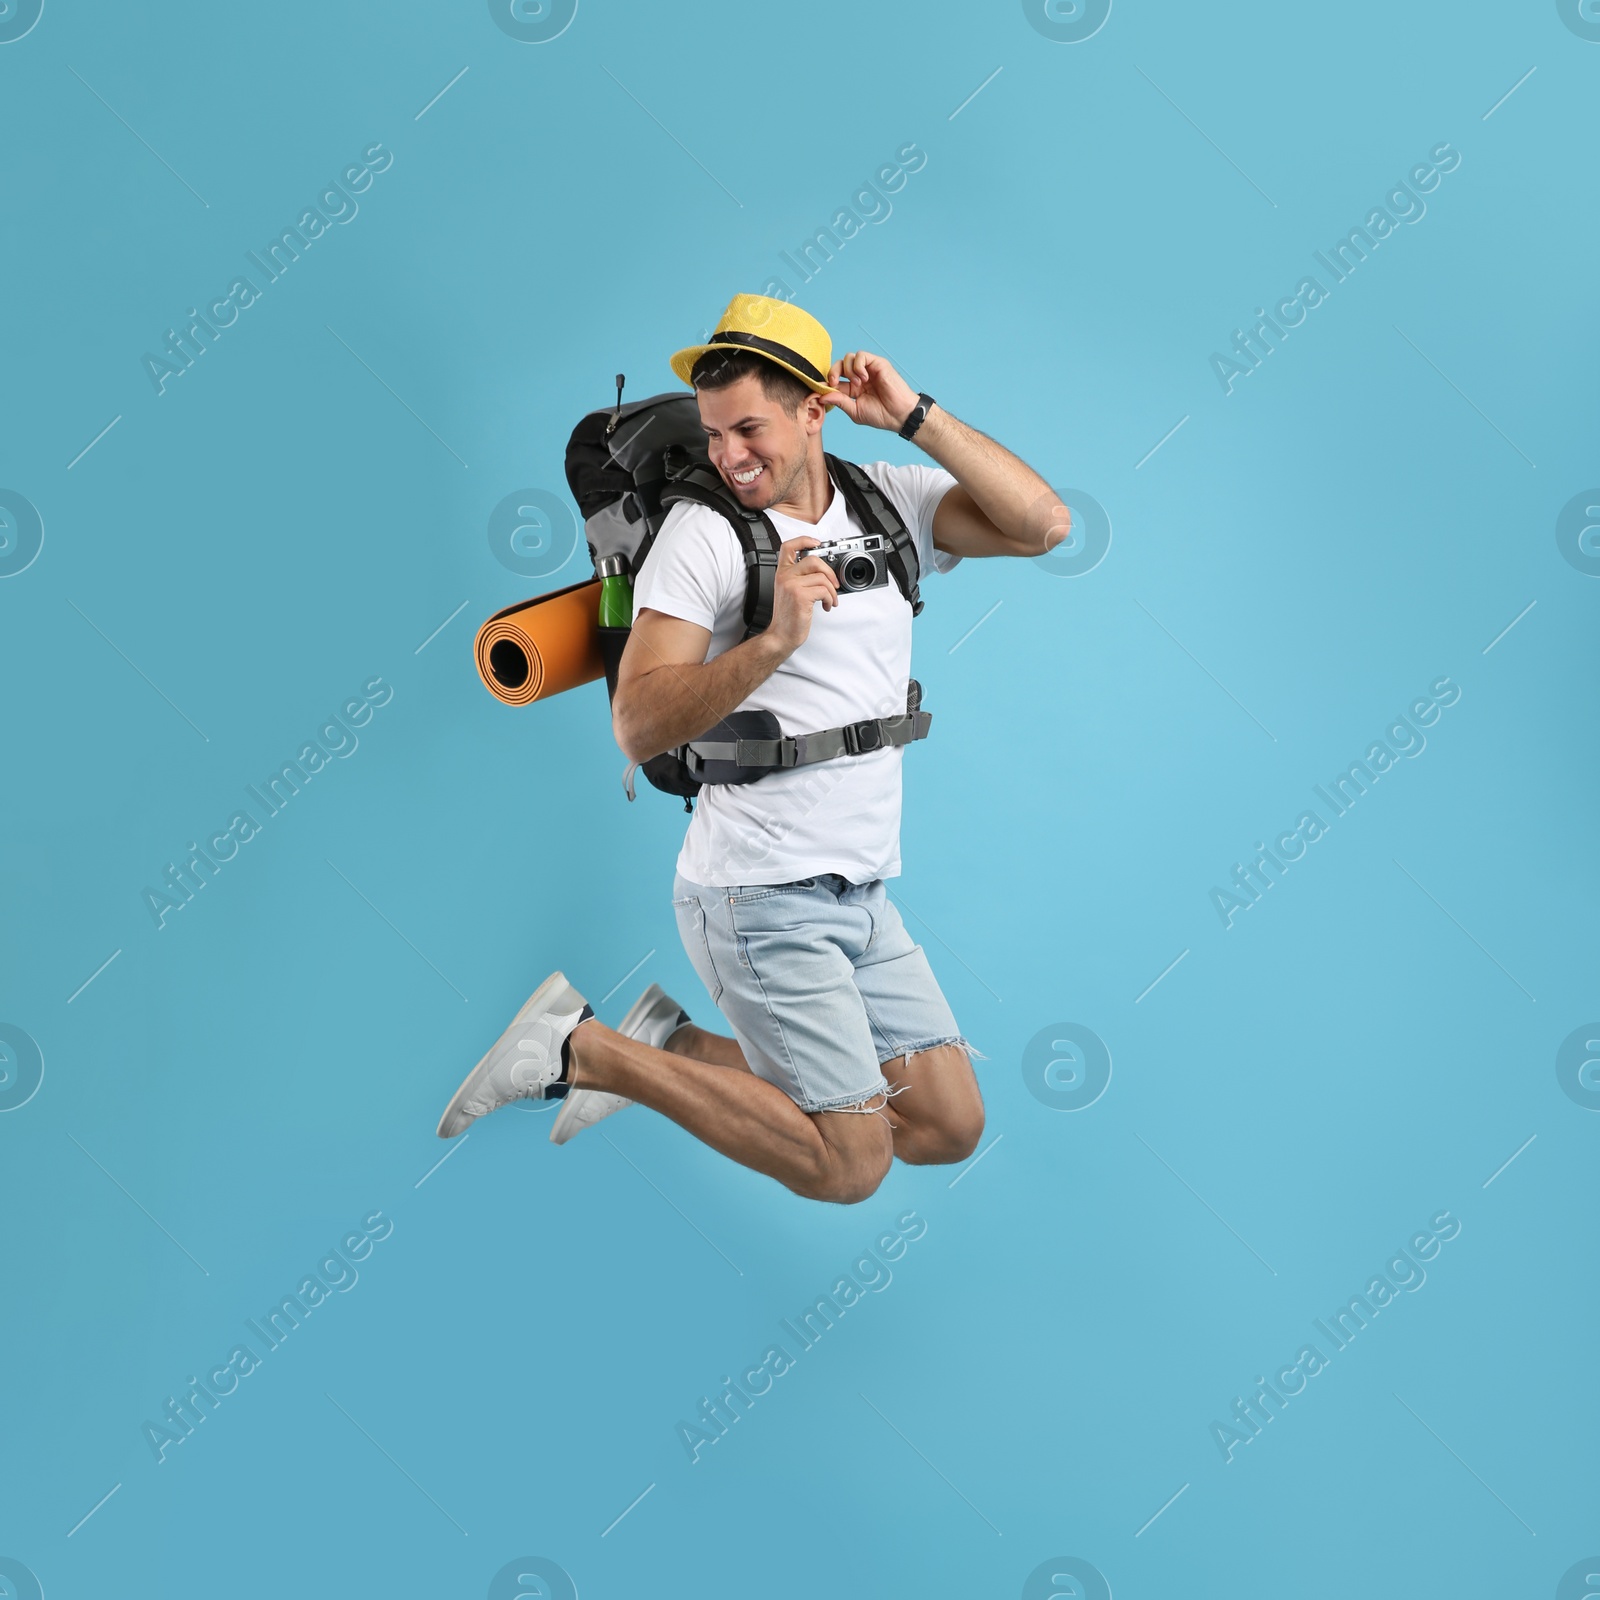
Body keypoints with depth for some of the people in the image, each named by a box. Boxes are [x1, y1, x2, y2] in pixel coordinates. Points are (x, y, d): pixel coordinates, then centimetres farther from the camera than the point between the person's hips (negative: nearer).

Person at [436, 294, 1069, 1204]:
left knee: (952, 1128, 10)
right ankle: (581, 1049, 2)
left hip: (860, 894, 7)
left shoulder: (890, 501, 7)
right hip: (762, 896, -6)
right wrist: (774, 642, -27)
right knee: (849, 1165, -6)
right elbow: (638, 727, -16)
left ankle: (674, 1044, 16)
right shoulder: (703, 531, -8)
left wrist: (913, 415, -8)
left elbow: (1043, 525, -6)